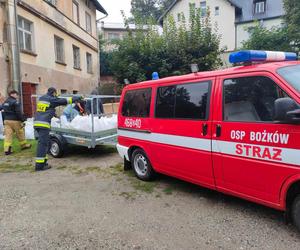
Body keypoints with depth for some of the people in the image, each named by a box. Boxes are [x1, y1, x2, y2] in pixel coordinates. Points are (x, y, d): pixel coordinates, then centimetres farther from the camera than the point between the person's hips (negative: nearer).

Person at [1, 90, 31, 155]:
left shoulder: (5, 102, 15)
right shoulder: (15, 102, -11)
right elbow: (18, 112, -17)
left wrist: (4, 121, 21)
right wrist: (22, 120, -13)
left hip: (6, 120, 7)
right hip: (15, 120, -7)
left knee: (8, 134, 1)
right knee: (20, 133, 9)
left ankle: (7, 149, -4)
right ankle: (24, 145, 24)